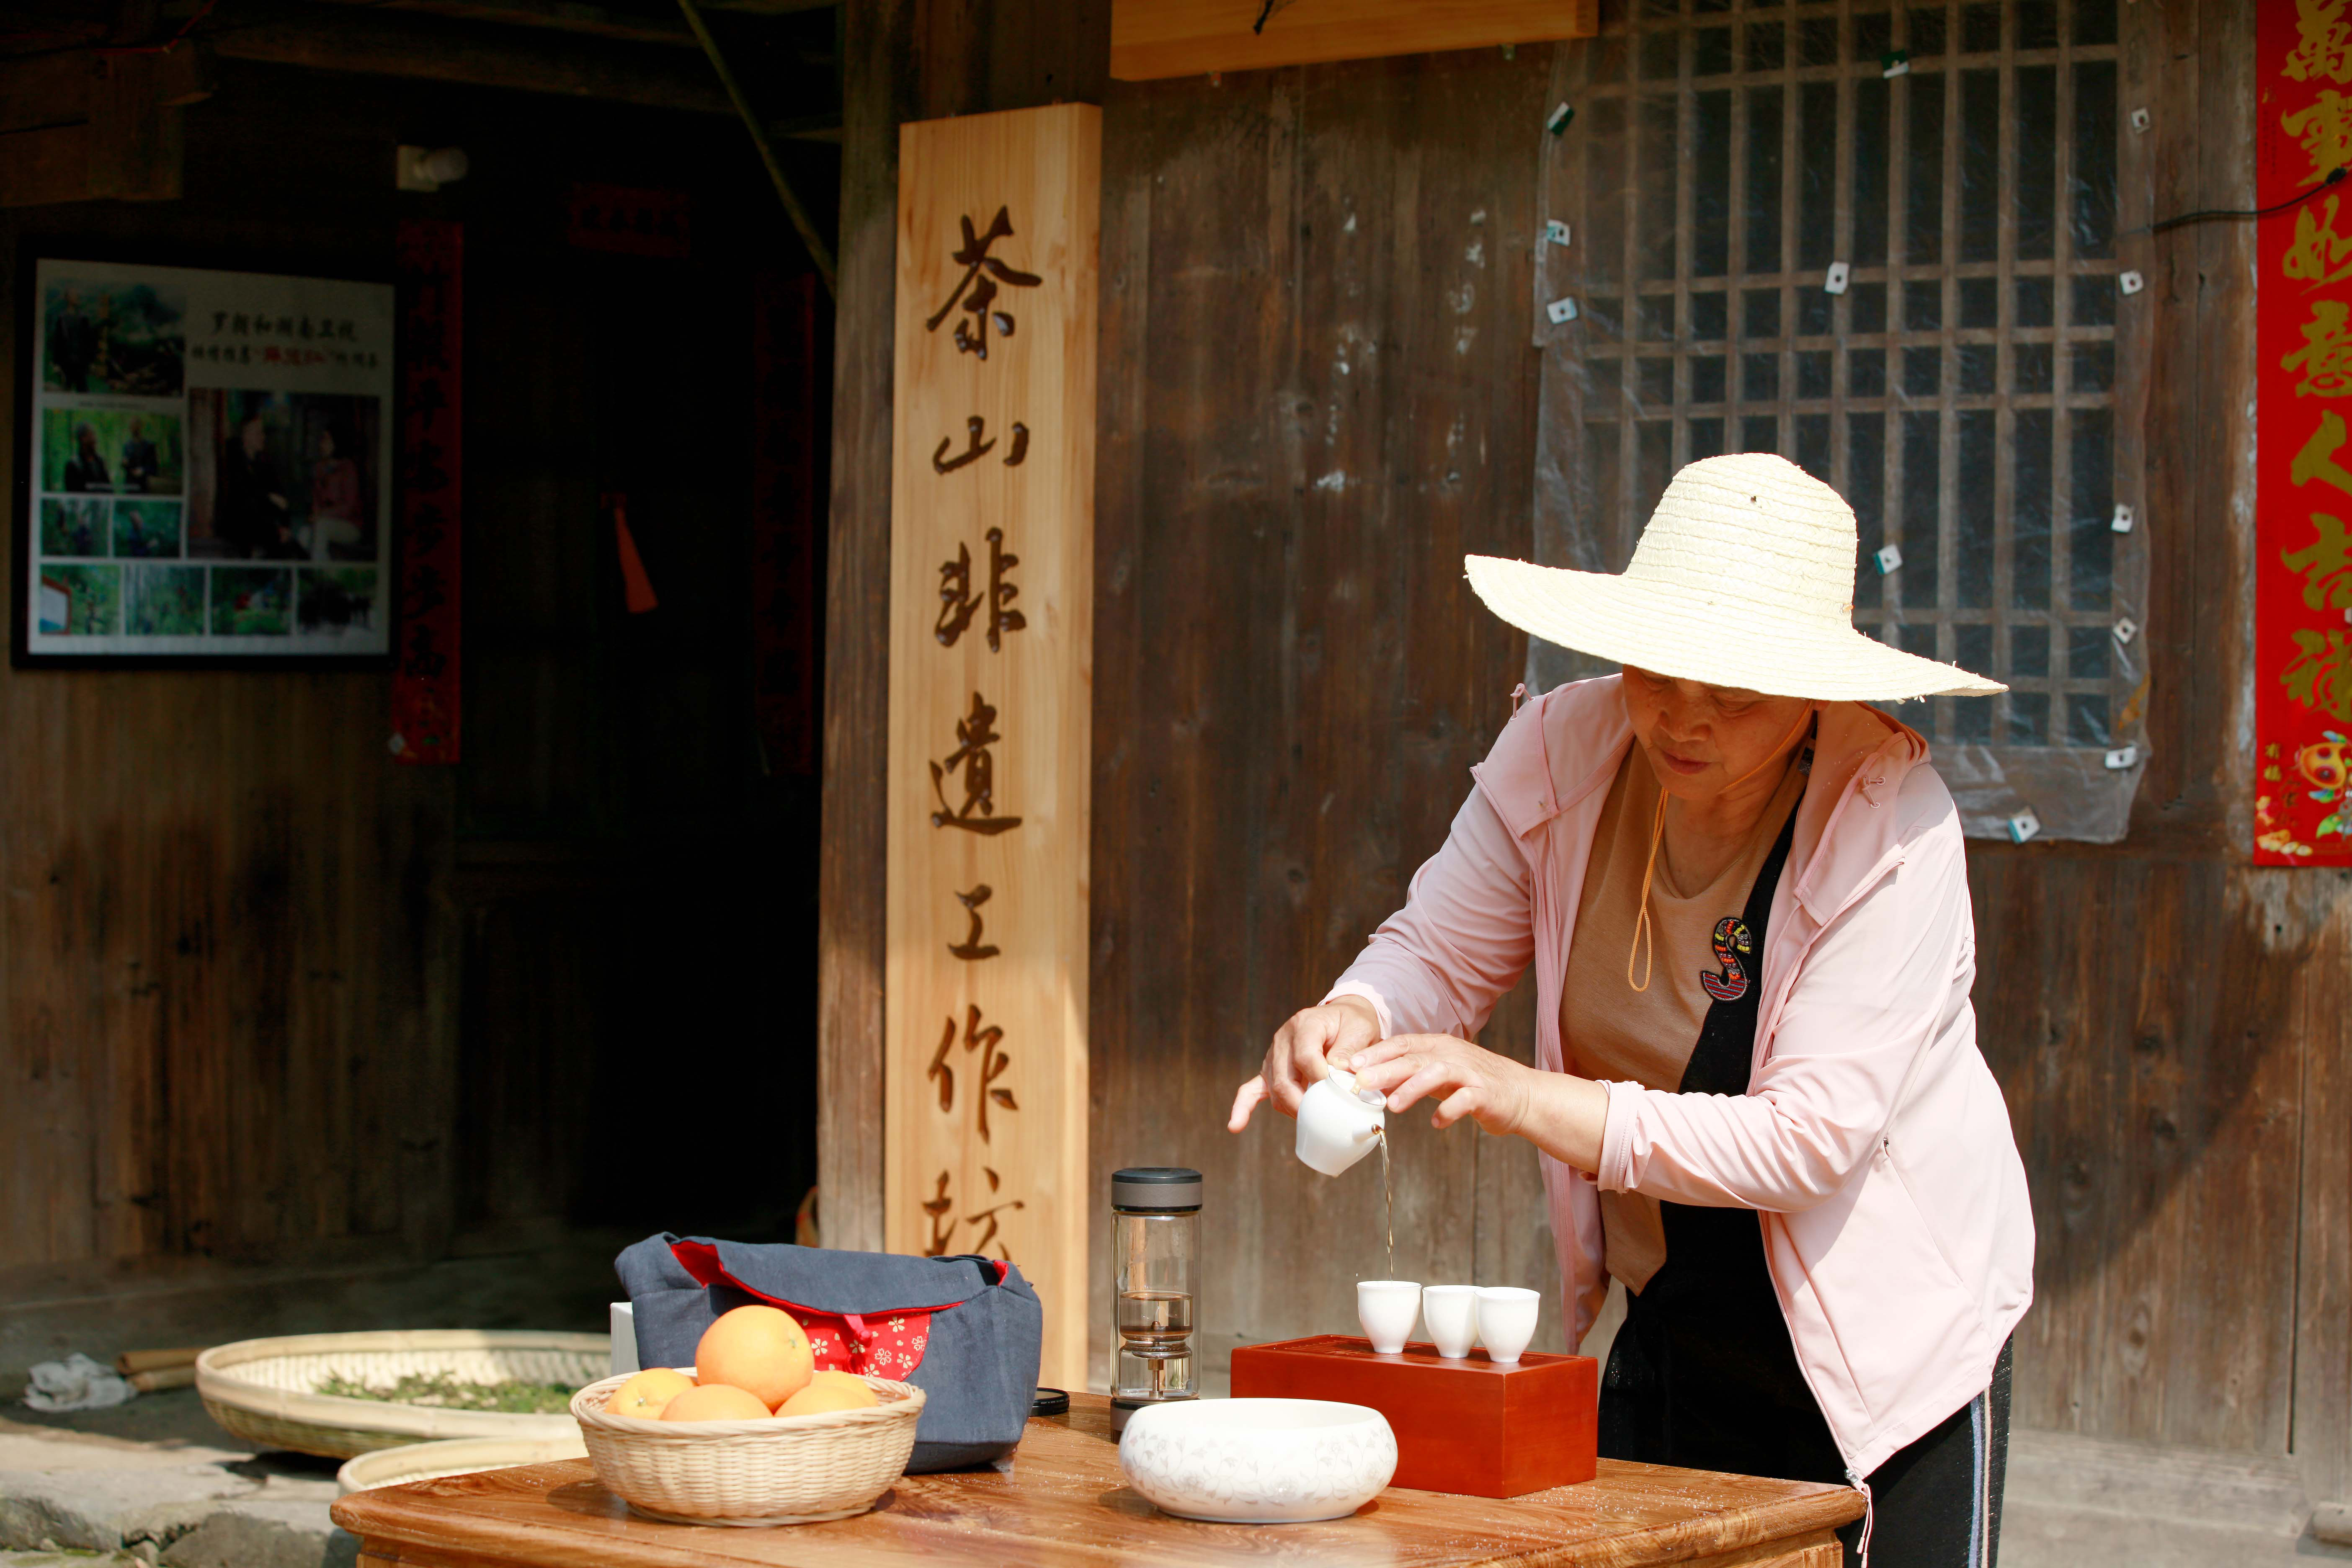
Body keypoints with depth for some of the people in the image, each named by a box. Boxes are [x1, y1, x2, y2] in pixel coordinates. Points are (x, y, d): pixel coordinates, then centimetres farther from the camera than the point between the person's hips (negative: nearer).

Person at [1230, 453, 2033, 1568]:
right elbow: (1436, 955, -2)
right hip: (1677, 1324, 4)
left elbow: (1806, 1142, -29)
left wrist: (1529, 1100, -38)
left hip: (1892, 1335, -4)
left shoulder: (1891, 825, -25)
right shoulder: (1561, 754, -11)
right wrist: (1354, 1019, -28)